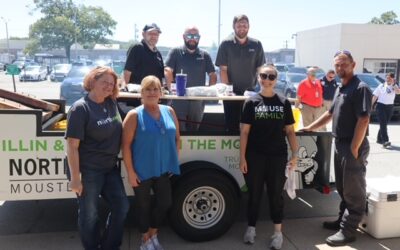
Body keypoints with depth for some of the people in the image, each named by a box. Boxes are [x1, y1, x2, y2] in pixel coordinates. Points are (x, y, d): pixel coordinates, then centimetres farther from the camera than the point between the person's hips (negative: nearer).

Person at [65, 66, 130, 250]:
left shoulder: (111, 103, 3)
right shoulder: (81, 108, -15)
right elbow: (72, 145, -17)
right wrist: (75, 177, -19)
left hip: (110, 168, 7)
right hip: (88, 171, -7)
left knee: (121, 207, 12)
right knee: (89, 215, 8)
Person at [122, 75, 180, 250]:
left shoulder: (169, 111, 4)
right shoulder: (134, 115, -11)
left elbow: (176, 137, 12)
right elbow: (126, 145, -13)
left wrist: (174, 161, 8)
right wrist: (130, 171, -15)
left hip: (163, 169, 5)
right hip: (142, 171, -4)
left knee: (165, 202, 12)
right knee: (144, 206, 11)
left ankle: (153, 234, 37)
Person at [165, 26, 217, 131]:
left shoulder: (204, 55, 11)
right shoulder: (175, 52, 3)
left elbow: (212, 75, 11)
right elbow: (167, 71, -8)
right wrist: (170, 88, -22)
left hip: (198, 99, 3)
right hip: (179, 98, -3)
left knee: (194, 129, 10)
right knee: (178, 129, -4)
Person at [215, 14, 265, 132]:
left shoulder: (256, 45, 3)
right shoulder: (226, 44, -1)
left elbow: (260, 69, 5)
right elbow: (223, 69, -4)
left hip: (250, 92, 2)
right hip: (231, 92, -1)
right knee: (231, 125, 4)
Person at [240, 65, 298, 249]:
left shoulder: (284, 103, 5)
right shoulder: (251, 102, 0)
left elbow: (290, 131, 7)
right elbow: (244, 132, -1)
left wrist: (294, 154, -1)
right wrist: (242, 157, -6)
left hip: (277, 156, 1)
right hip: (255, 156, -1)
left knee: (276, 194, 9)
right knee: (254, 193, 10)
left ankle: (277, 232, 21)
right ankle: (251, 228, 26)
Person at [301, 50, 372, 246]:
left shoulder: (360, 88, -15)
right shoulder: (340, 89, 14)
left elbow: (363, 120, -21)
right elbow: (330, 113, 24)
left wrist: (354, 149, -22)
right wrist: (310, 128, 23)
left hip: (353, 146, -9)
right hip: (339, 145, 9)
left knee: (353, 190, 1)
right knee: (342, 188, 18)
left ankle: (348, 231, 8)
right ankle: (343, 220, 31)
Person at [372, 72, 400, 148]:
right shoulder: (381, 86, 3)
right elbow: (375, 96, 3)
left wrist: (393, 84, -14)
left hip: (389, 107, 3)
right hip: (381, 106, -3)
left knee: (384, 124, 10)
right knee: (383, 124, -13)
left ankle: (379, 139, 24)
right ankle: (385, 141, -20)